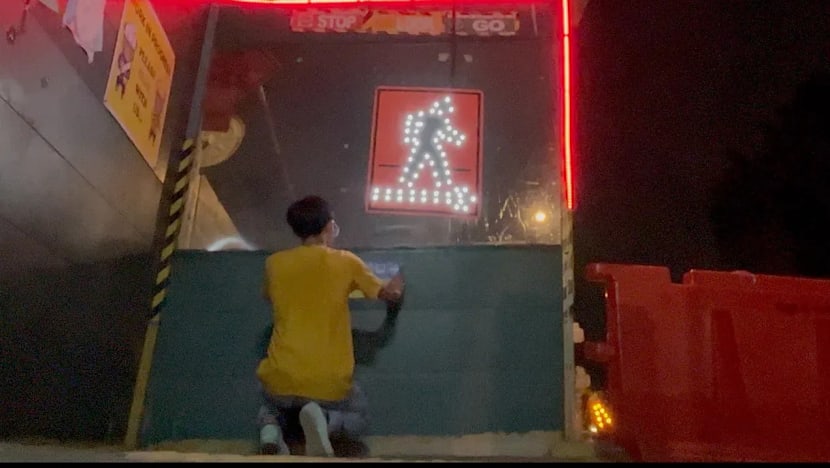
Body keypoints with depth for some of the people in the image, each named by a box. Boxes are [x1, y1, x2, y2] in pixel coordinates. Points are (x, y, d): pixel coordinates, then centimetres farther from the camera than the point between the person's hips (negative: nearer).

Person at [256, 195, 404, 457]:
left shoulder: (274, 263, 3)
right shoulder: (346, 262, -1)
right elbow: (389, 295, 13)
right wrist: (396, 286, 36)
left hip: (280, 379, 3)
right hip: (330, 385, -2)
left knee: (272, 404, 36)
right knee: (358, 421, 26)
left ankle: (270, 429, 0)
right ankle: (325, 419, -9)